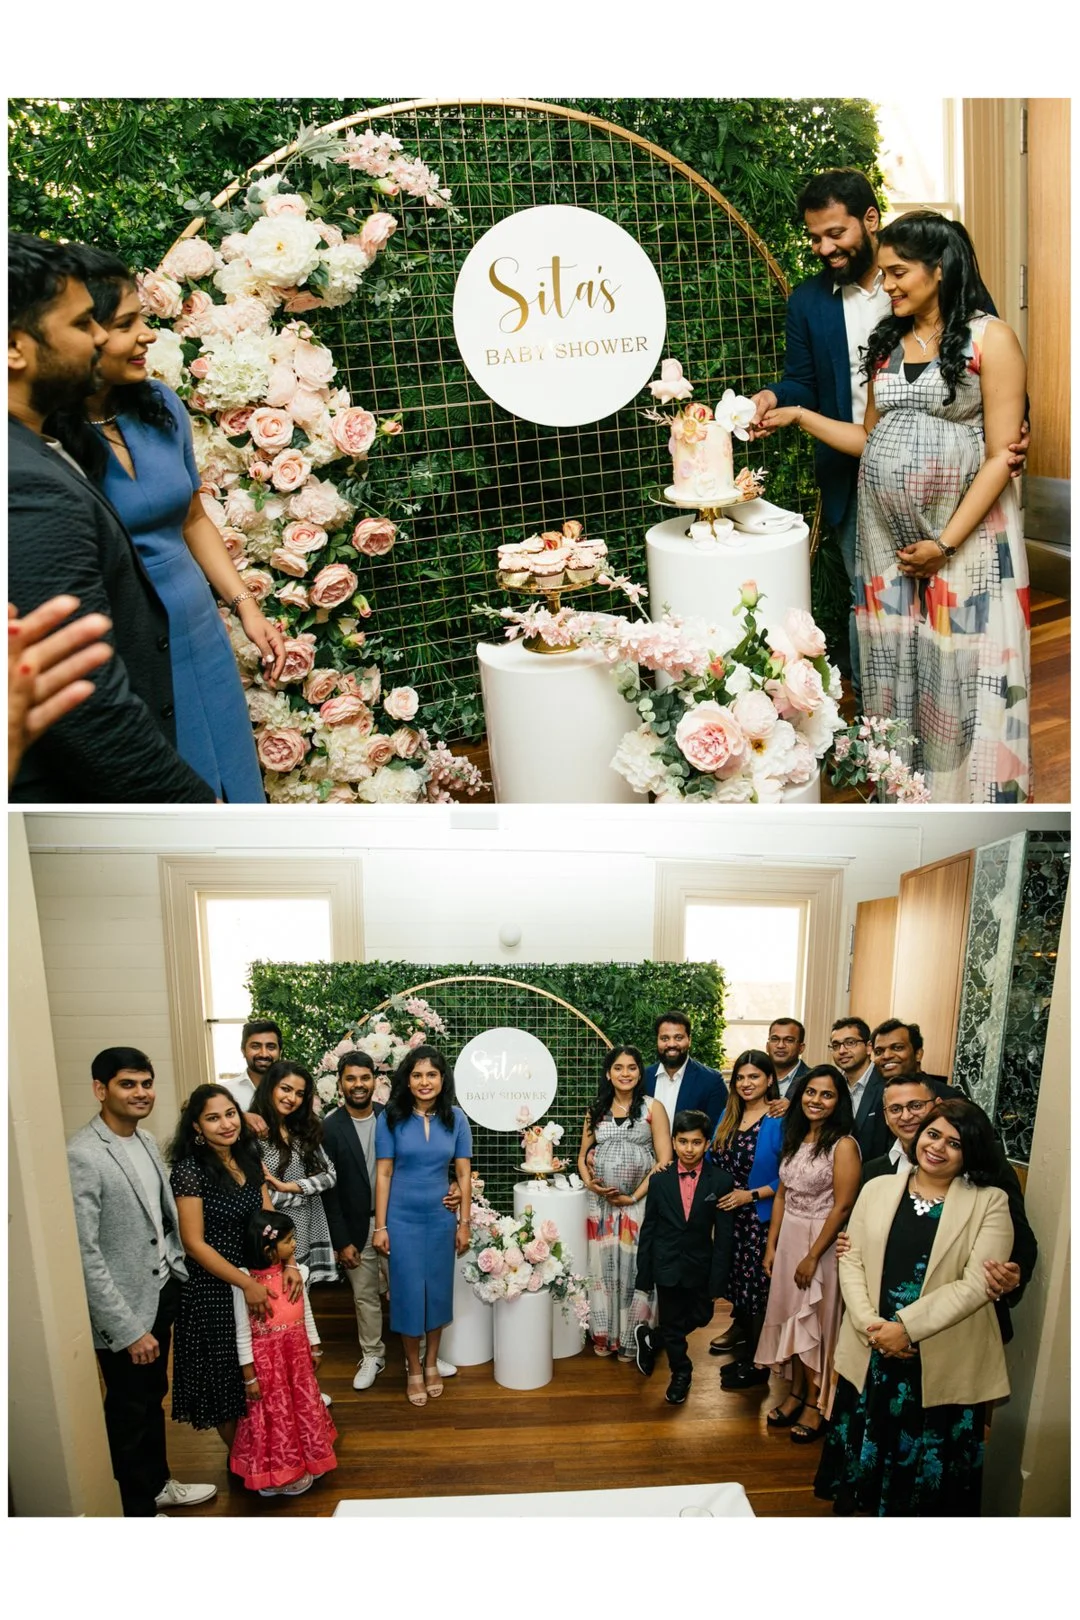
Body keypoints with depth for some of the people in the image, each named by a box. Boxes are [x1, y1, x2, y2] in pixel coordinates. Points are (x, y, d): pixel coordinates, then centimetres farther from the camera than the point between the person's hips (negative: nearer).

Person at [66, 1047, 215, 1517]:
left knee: (153, 1398, 24)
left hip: (162, 1294, 7)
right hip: (123, 1310, -7)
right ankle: (138, 1509, 33)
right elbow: (84, 1254, -24)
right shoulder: (82, 1156, -24)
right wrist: (129, 1329, -21)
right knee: (129, 1411, 13)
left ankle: (158, 1484, 44)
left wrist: (180, 1275, 8)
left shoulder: (145, 1140, 1)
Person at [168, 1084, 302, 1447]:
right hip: (213, 1289, -6)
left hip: (257, 1280, 6)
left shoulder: (250, 1160, 0)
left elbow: (270, 1219, 3)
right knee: (225, 1375, 11)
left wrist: (288, 1264, -13)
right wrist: (247, 1284, -19)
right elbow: (194, 1243, -18)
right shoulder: (190, 1169, -19)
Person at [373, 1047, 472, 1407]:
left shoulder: (455, 1118, -5)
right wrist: (380, 1226, -6)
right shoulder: (391, 1118, -10)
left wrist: (464, 1222, 0)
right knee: (408, 1291, 6)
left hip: (441, 1218, 2)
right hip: (402, 1219, -2)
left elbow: (464, 1173, 0)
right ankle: (413, 1369, 25)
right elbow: (383, 1174, -6)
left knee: (438, 1290, 13)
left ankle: (432, 1362, 33)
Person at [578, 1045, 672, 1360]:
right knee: (603, 1268, 9)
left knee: (635, 1268, 3)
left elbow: (665, 1160, -8)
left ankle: (632, 1339, 19)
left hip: (640, 1204, -3)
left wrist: (634, 1197, -12)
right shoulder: (596, 1110, 9)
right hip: (600, 1203, 3)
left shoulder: (652, 1107, -2)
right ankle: (604, 1336, 24)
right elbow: (583, 1156, 14)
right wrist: (589, 1183, -7)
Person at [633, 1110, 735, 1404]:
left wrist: (718, 1280, -9)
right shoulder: (660, 1179, -8)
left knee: (701, 1317, 13)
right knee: (672, 1323, 12)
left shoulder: (721, 1181, -12)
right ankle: (681, 1372, 40)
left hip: (700, 1267, 0)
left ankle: (650, 1337, 41)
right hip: (667, 1266, 0)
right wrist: (643, 1276, -1)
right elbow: (648, 1230, -2)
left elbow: (723, 1236, -8)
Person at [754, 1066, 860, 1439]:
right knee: (791, 1316, 14)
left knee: (817, 1321, 6)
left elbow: (842, 1207, -18)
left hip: (823, 1241, -6)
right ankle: (795, 1393, 30)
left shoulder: (843, 1145, -16)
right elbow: (782, 1196, 9)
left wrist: (813, 1256, -15)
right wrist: (771, 1245, 7)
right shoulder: (795, 1138, 5)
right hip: (788, 1238, 6)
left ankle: (816, 1404, 23)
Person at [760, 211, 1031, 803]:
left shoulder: (989, 339, -4)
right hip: (885, 533, 5)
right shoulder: (887, 343, 14)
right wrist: (801, 415, 7)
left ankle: (976, 794, 15)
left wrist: (946, 543, -15)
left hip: (965, 532, -5)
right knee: (894, 662, 9)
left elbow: (1001, 456, -9)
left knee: (961, 662, -1)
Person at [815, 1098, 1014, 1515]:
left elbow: (976, 1284, -13)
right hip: (870, 1352, 3)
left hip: (944, 1363, -3)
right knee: (863, 1453, 15)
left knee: (929, 1469, 10)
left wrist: (907, 1326, -18)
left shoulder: (990, 1203, -4)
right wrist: (869, 1325, -13)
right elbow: (851, 1260, 2)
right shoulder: (877, 1188, 5)